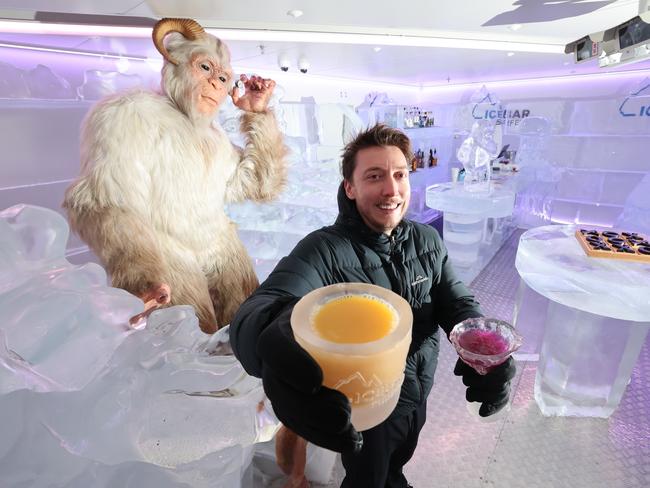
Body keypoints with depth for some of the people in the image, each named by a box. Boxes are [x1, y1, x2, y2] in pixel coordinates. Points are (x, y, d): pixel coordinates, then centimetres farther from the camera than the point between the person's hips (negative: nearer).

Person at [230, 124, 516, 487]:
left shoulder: (428, 241, -8)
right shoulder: (324, 250, -29)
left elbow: (456, 301, -8)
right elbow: (256, 313, -42)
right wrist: (279, 347, -67)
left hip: (418, 395, 6)